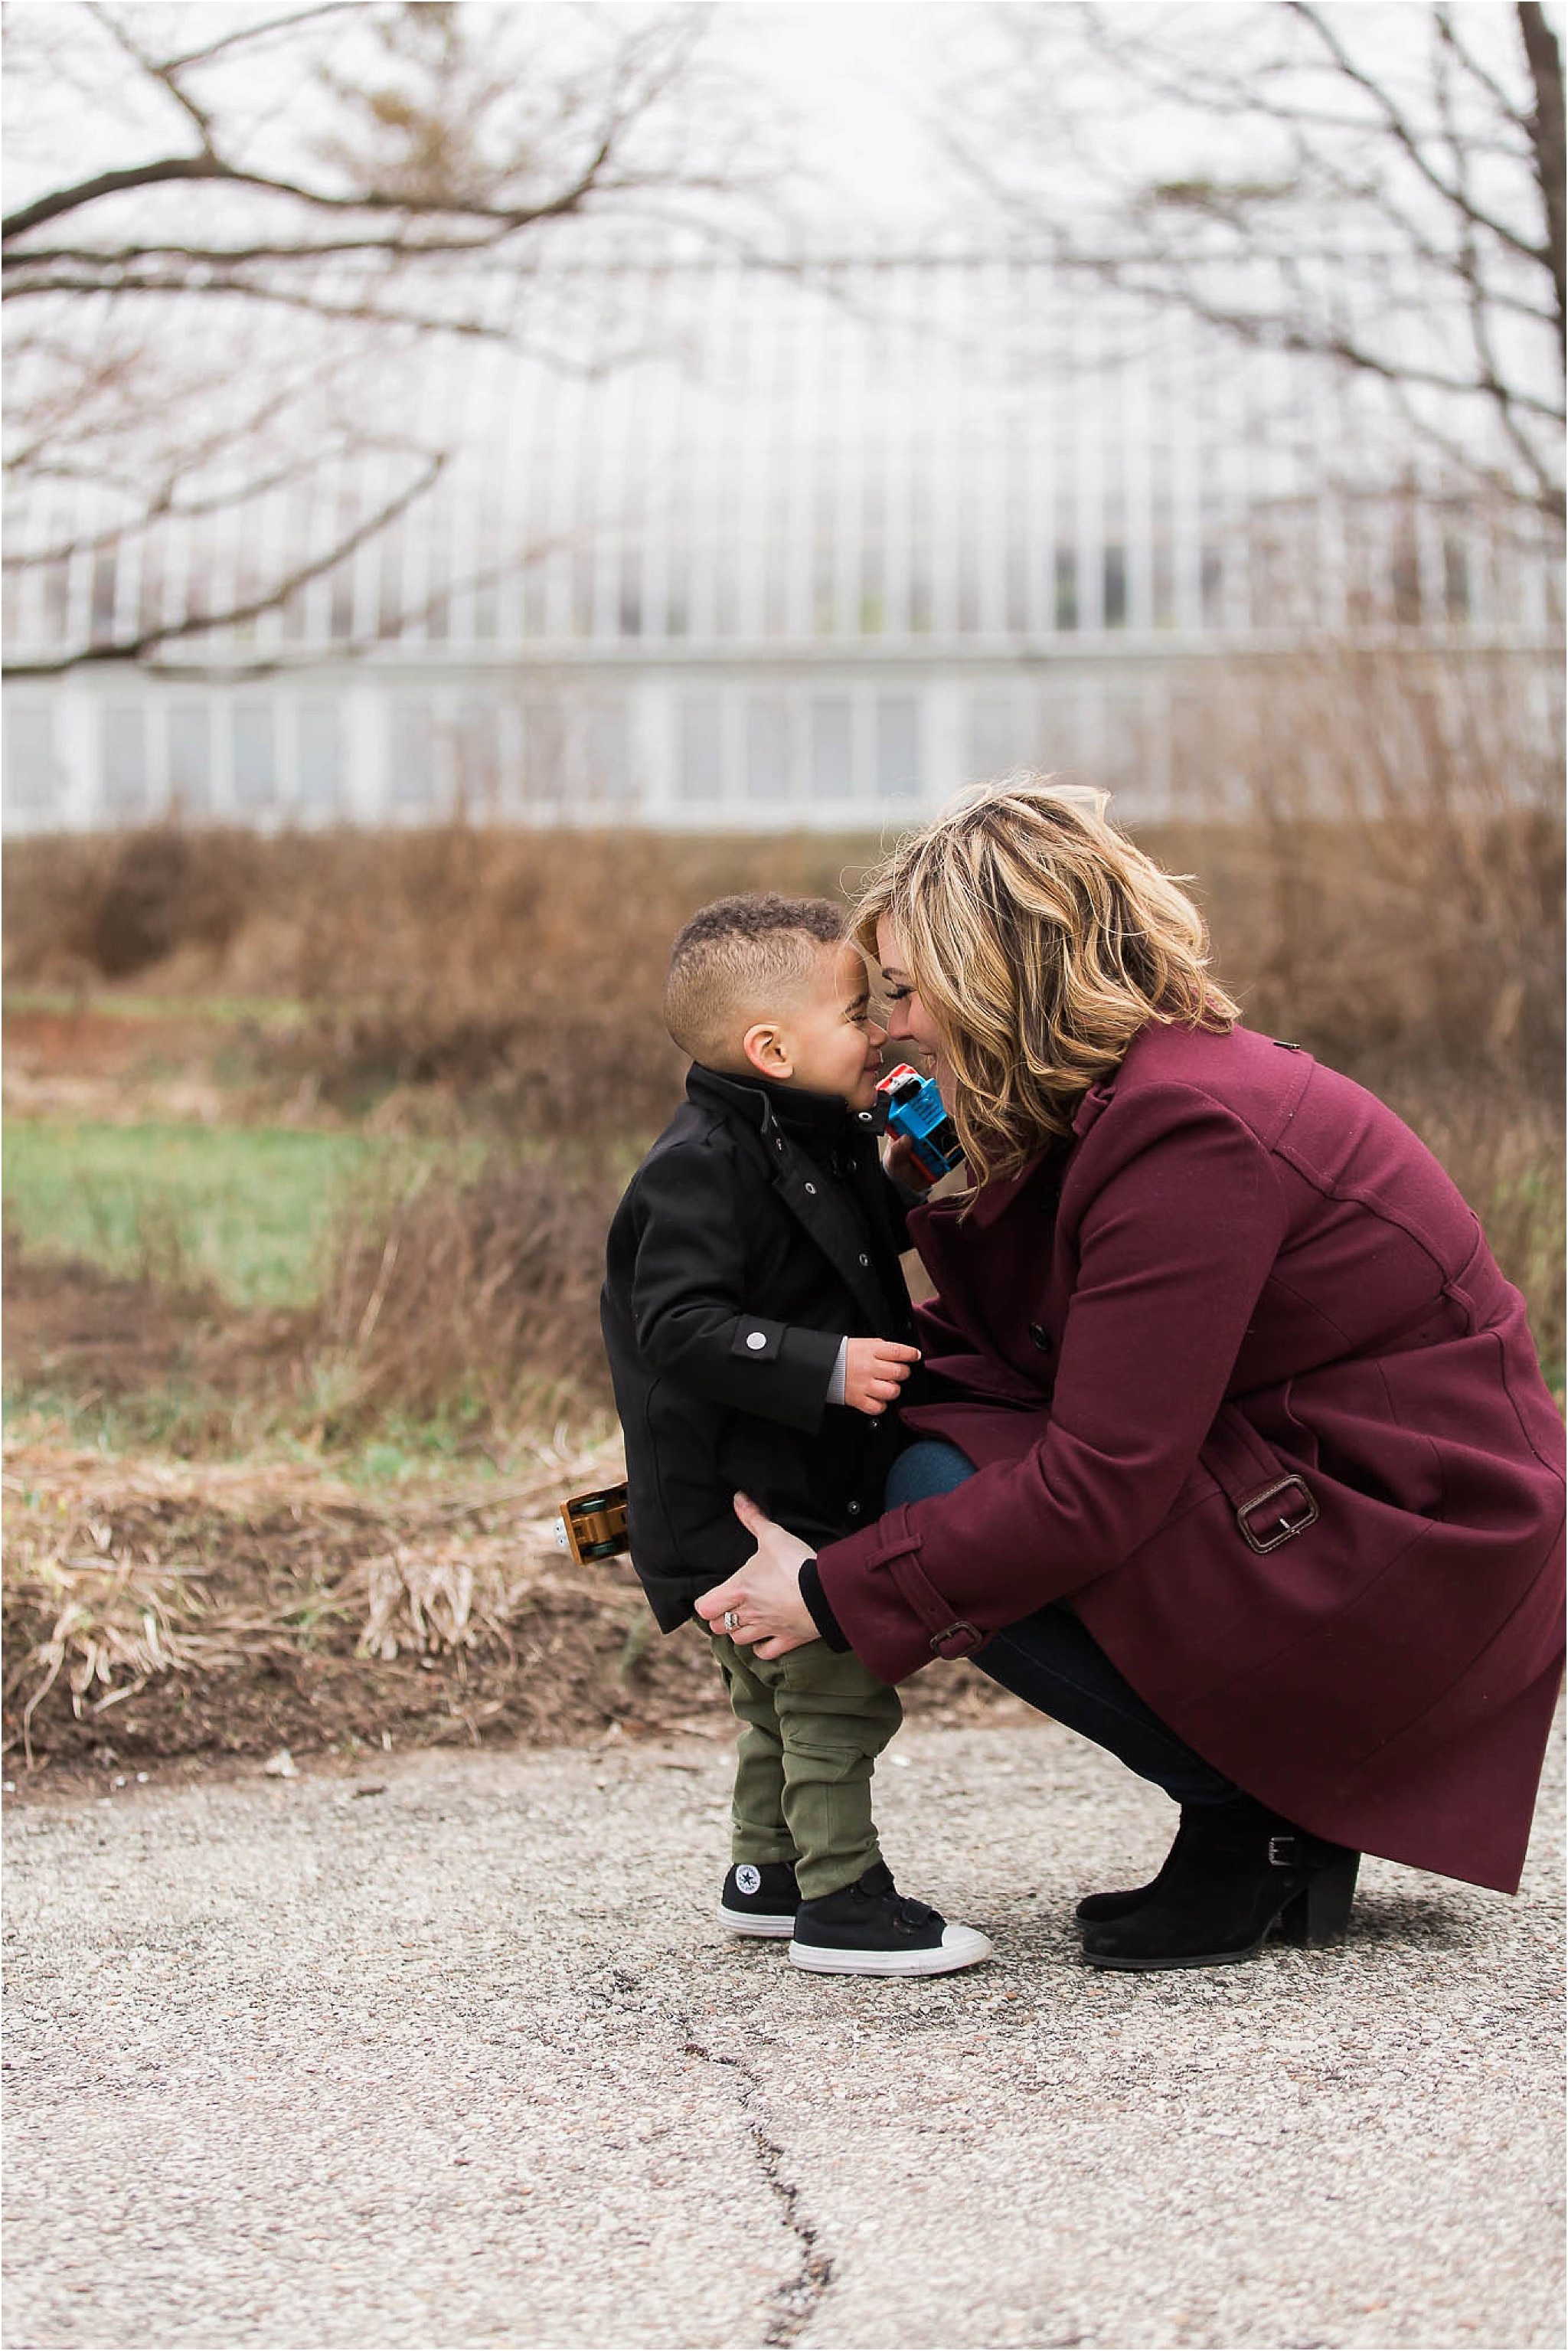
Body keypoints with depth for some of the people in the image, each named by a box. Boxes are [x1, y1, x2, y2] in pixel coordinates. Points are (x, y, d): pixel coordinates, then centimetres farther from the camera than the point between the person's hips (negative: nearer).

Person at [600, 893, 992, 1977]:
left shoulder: (820, 1143, 11)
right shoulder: (702, 1164, -20)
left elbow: (869, 1237, 30)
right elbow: (678, 1326, -27)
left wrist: (904, 1164, 11)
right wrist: (827, 1367, -32)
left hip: (807, 1487, 10)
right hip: (738, 1503, -10)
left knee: (784, 1691, 21)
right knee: (836, 1684, -10)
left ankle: (767, 1872, 34)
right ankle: (841, 1901, -4)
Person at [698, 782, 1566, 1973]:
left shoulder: (1186, 1134, -22)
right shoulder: (1129, 1096, 9)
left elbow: (1100, 1483, -24)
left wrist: (835, 1594, -19)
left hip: (1420, 1553, -10)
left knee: (946, 1489, -13)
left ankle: (1250, 1816, -2)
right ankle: (1291, 1808, 11)